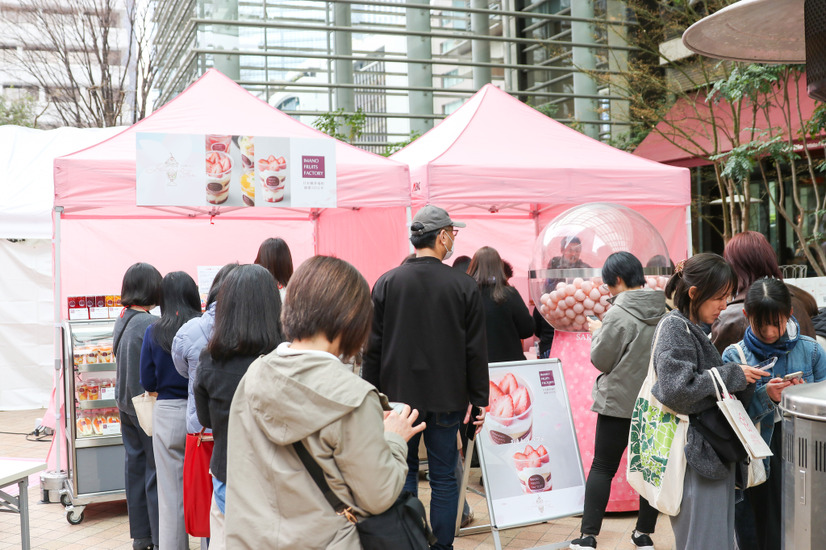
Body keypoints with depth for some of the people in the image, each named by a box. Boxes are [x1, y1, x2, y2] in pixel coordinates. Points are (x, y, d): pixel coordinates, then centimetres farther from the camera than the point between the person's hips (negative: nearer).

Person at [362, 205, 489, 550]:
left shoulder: (387, 282, -2)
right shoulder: (464, 286, -5)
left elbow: (372, 347, -1)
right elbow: (476, 351, -3)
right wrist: (479, 400, 5)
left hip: (399, 395, 1)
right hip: (447, 399, -1)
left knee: (404, 472, 14)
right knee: (443, 478, 9)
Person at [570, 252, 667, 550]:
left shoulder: (618, 315, -17)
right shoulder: (667, 312, 2)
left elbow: (600, 359, -11)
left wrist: (597, 332, 5)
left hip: (619, 403, -5)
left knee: (602, 467, 3)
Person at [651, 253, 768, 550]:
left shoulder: (700, 329, 17)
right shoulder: (674, 327, -12)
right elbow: (677, 389, -23)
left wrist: (742, 382, 1)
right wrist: (733, 375, -14)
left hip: (714, 454, 9)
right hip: (694, 453, -9)